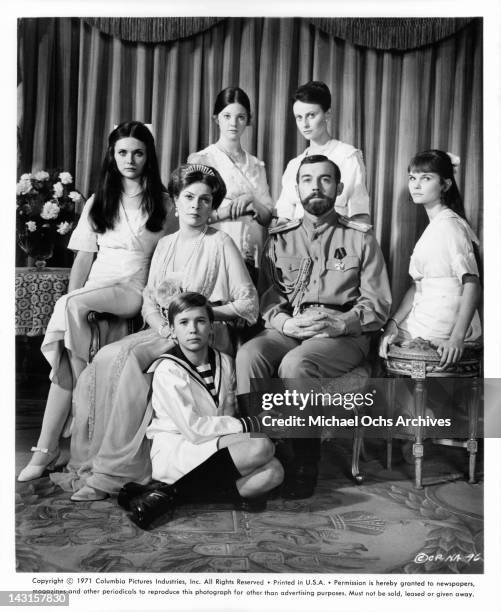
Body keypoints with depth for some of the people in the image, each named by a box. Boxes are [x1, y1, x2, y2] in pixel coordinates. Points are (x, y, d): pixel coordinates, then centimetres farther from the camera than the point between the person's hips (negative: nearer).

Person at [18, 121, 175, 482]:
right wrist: (71, 300, -4)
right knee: (66, 355, -23)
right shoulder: (98, 202, 18)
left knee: (73, 306, -33)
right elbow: (83, 257, 13)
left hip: (134, 290, -3)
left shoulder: (161, 203, 9)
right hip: (95, 287, 3)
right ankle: (47, 448, -18)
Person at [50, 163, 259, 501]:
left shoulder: (220, 243, -1)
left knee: (127, 358, -29)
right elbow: (149, 299, 14)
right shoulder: (165, 244, 17)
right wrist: (163, 326, -6)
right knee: (102, 363, -18)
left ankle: (113, 471, -22)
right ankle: (87, 465, -14)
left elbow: (248, 303, -5)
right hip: (163, 333, 6)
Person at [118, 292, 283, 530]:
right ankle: (170, 493, -17)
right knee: (261, 446, -25)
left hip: (217, 448, 7)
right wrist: (245, 425, -14)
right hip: (172, 451, -7)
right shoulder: (168, 370, -12)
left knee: (273, 472, -19)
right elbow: (193, 428, -17)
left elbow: (227, 413, 12)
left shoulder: (224, 362, 7)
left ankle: (170, 496, -16)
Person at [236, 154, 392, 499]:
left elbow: (378, 305, 5)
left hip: (344, 334, -2)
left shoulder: (360, 238, 11)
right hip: (288, 329, 3)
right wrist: (286, 322, -11)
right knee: (248, 355, -29)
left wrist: (339, 323, -14)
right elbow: (268, 298, 11)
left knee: (295, 364, -34)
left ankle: (305, 463, -17)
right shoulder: (280, 238, 18)